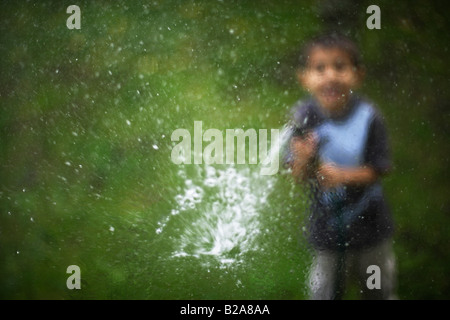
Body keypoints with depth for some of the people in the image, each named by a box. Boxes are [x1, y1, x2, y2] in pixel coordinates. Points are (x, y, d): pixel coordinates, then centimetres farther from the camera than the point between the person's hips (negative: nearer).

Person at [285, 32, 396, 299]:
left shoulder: (368, 117, -20)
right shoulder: (305, 117, -16)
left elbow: (378, 170, -17)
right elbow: (299, 176, -14)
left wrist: (342, 175, -32)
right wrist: (304, 160, -36)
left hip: (368, 222, 0)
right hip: (327, 224, 1)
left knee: (378, 287, 24)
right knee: (326, 289, 20)